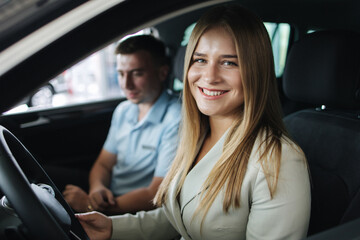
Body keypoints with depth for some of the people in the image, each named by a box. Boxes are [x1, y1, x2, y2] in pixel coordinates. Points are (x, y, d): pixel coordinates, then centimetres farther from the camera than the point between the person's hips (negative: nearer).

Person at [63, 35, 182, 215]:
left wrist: (89, 205, -19)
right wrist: (97, 188, -11)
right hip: (108, 199, 8)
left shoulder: (176, 120, -18)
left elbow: (156, 197, -20)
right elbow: (103, 164, 14)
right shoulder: (123, 111, 11)